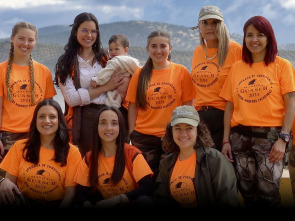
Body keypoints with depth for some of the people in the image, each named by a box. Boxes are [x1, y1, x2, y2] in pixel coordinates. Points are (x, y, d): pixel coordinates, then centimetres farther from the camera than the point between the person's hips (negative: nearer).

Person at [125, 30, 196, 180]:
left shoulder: (181, 72, 2)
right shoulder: (139, 74, 7)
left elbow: (188, 105, 3)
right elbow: (132, 106, 9)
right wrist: (132, 133, 2)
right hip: (144, 138, 1)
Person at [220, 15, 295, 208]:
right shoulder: (237, 67, 11)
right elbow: (229, 106, 12)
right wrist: (226, 140, 7)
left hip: (270, 135, -3)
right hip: (240, 136, 3)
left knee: (267, 192, -11)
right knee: (248, 193, 6)